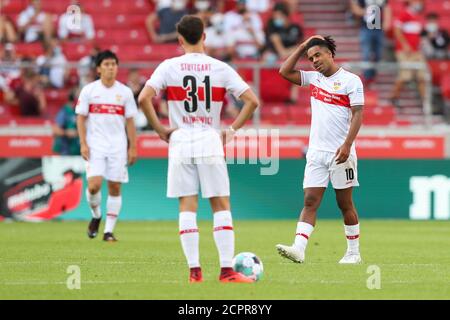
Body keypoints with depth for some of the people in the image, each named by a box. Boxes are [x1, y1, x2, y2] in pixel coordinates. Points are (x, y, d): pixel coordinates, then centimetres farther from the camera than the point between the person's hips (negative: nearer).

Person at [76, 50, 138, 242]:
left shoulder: (125, 92, 6)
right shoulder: (89, 90, 2)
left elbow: (130, 122, 9)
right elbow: (81, 118, 3)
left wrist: (133, 147, 3)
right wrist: (83, 144, -7)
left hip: (118, 146, 2)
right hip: (95, 145, -2)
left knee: (115, 188, -1)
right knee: (94, 185, -15)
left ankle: (109, 231, 6)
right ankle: (96, 215, 15)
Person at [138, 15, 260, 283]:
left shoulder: (169, 67, -1)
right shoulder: (220, 69, 0)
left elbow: (144, 99, -11)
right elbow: (252, 101, -4)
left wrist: (160, 129, 0)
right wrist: (232, 130, 4)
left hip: (180, 141, 1)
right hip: (210, 142, -1)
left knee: (187, 207, 3)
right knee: (221, 206, 3)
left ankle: (195, 270, 0)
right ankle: (227, 269, -4)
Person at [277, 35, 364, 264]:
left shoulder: (351, 81, -5)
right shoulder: (313, 78, 13)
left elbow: (357, 114, -10)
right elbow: (285, 72, 11)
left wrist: (347, 144, -20)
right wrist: (302, 47, 7)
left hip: (340, 153, -5)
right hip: (316, 152, 5)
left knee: (345, 204, 3)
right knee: (310, 202, -5)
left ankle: (353, 252, 13)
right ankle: (298, 249, -16)